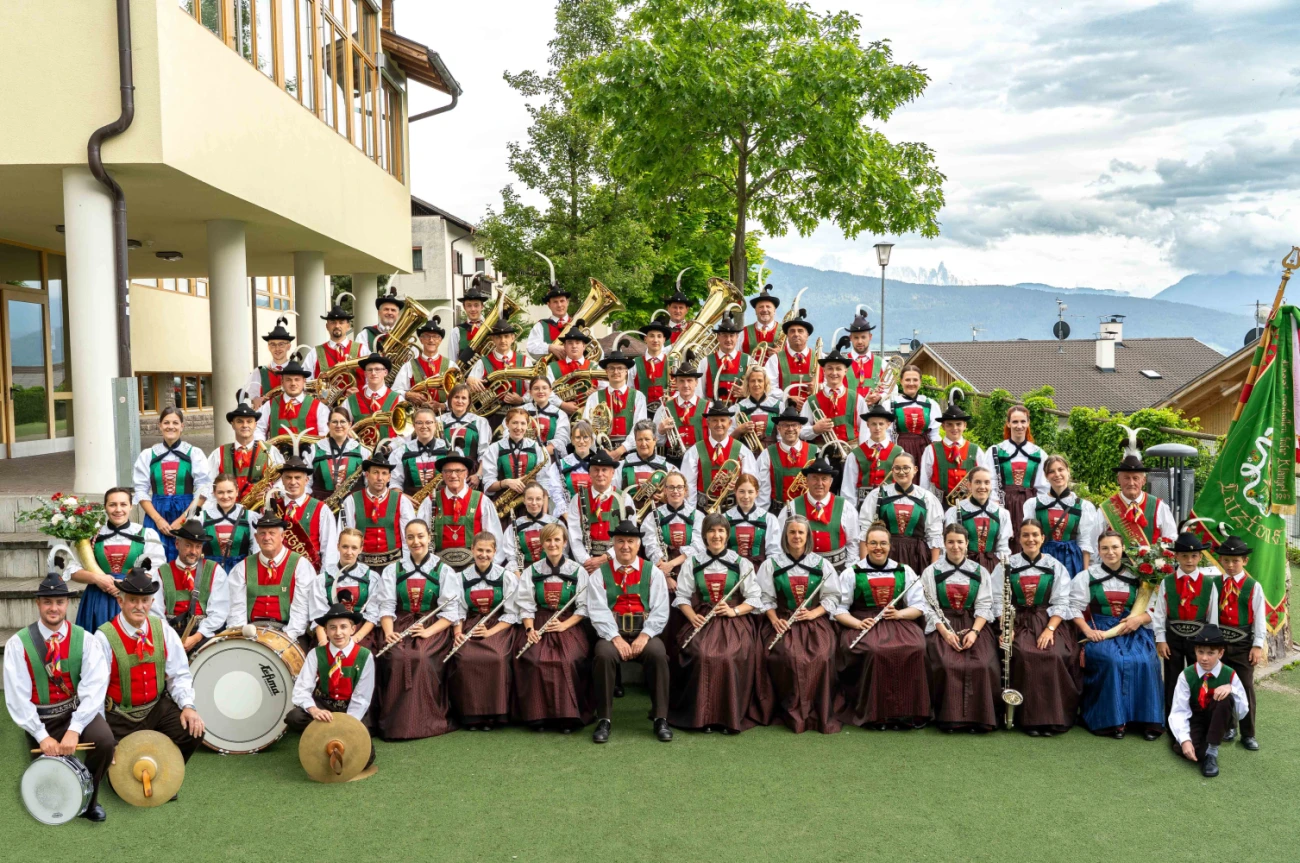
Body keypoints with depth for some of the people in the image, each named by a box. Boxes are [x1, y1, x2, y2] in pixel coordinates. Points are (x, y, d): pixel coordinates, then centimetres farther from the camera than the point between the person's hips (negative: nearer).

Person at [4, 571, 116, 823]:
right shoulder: (18, 644, -8)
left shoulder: (85, 639, -6)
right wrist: (42, 736, -18)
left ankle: (87, 798, 0)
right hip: (41, 717, 0)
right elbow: (17, 697, -11)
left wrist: (74, 730, -27)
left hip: (78, 710, 0)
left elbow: (95, 687, -16)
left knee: (104, 739, -27)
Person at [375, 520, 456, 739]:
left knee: (422, 658, -32)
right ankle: (394, 721, -22)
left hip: (433, 628, -1)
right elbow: (387, 607, 5)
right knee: (397, 657, -31)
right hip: (400, 626, 1)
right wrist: (389, 632, -15)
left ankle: (425, 721, -22)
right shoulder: (392, 571, 15)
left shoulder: (443, 571, 8)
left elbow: (450, 612, 0)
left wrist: (428, 631, -16)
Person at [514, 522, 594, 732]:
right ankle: (538, 714, -16)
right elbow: (526, 605, 5)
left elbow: (584, 607, -1)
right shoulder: (531, 572, 11)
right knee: (535, 659, -28)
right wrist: (530, 629, -12)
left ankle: (568, 715, -18)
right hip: (539, 625, 2)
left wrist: (564, 625, -14)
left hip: (570, 626, -1)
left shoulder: (578, 571, 5)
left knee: (569, 661, -31)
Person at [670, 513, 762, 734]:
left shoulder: (741, 563, 9)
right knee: (702, 655, -30)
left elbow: (754, 598, 5)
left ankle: (730, 716, -15)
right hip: (702, 620, 1)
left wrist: (734, 611, -12)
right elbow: (682, 596, 9)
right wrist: (692, 617, -10)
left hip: (734, 621, -1)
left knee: (729, 657, -30)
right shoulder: (692, 563, 12)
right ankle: (703, 715, -16)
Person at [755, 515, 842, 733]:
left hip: (815, 619, 1)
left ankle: (821, 712, -10)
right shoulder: (771, 564, 6)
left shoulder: (821, 564, 8)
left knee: (821, 656, -27)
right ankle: (792, 712, -12)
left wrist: (813, 613, -12)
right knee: (788, 656, -29)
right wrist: (774, 620, -12)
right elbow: (765, 597, 4)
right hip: (782, 621, 0)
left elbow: (832, 597, 3)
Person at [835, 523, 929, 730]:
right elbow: (839, 609, 3)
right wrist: (858, 623, -16)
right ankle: (875, 713, -22)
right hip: (863, 624, -2)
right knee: (875, 651, -35)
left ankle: (908, 711, -19)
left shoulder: (905, 571, 16)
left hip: (899, 621, 2)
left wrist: (899, 613, -10)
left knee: (915, 649, -30)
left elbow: (919, 606, 11)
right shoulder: (851, 573, 9)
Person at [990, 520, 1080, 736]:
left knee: (1055, 656, -29)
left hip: (1048, 621, 1)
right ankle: (1030, 718, -24)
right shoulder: (1007, 565, 7)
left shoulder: (1055, 566, 8)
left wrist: (1050, 629, -13)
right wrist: (1006, 628, -12)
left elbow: (1061, 603, 2)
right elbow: (999, 601, 2)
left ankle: (1054, 717, -19)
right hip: (1018, 622, -1)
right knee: (1024, 655, -31)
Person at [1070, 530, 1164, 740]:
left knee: (1144, 662, -28)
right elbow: (1075, 608, 1)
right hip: (1101, 632, -1)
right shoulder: (1087, 577, 8)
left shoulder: (1136, 577, 11)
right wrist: (1087, 631, -14)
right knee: (1111, 661, -32)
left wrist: (1139, 618, -14)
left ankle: (1147, 719, -15)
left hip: (1132, 632, 1)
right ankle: (1112, 720, -21)